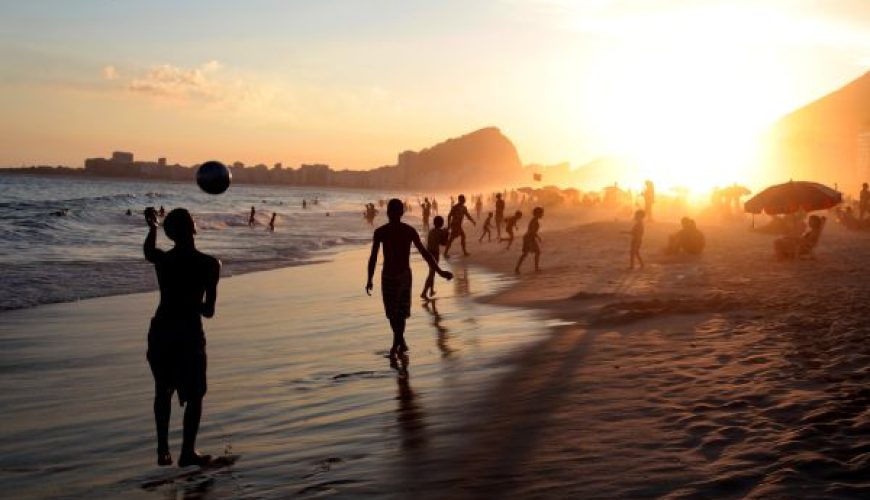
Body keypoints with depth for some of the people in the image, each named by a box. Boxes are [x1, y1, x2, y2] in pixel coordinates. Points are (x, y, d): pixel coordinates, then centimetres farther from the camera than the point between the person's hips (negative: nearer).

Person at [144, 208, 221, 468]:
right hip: (189, 333, -3)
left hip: (161, 331, 4)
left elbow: (148, 251, 24)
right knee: (194, 395, 11)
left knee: (163, 392, 18)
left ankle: (163, 451, 22)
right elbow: (208, 310, -10)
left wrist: (152, 228, 40)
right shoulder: (209, 264, -12)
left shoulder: (162, 259, -4)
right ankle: (188, 452, 12)